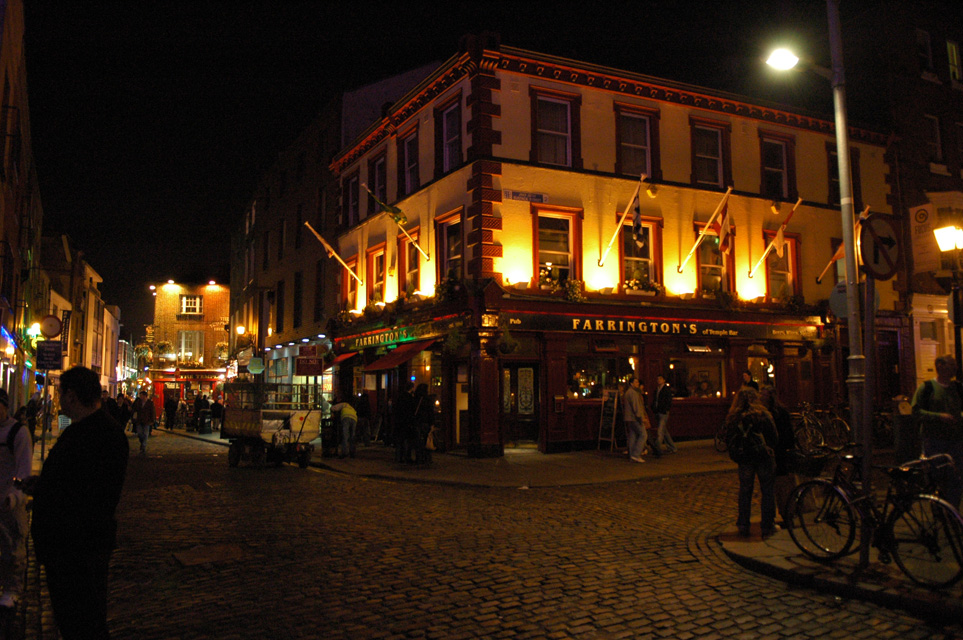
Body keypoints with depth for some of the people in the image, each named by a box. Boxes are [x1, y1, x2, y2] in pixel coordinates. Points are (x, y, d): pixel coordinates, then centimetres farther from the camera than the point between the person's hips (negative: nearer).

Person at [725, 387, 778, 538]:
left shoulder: (732, 418, -5)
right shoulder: (764, 415, -11)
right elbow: (774, 438, -6)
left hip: (744, 460, 2)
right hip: (763, 458, -2)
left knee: (744, 492, 12)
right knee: (767, 491, 10)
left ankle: (743, 527, 17)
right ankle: (767, 526, 14)